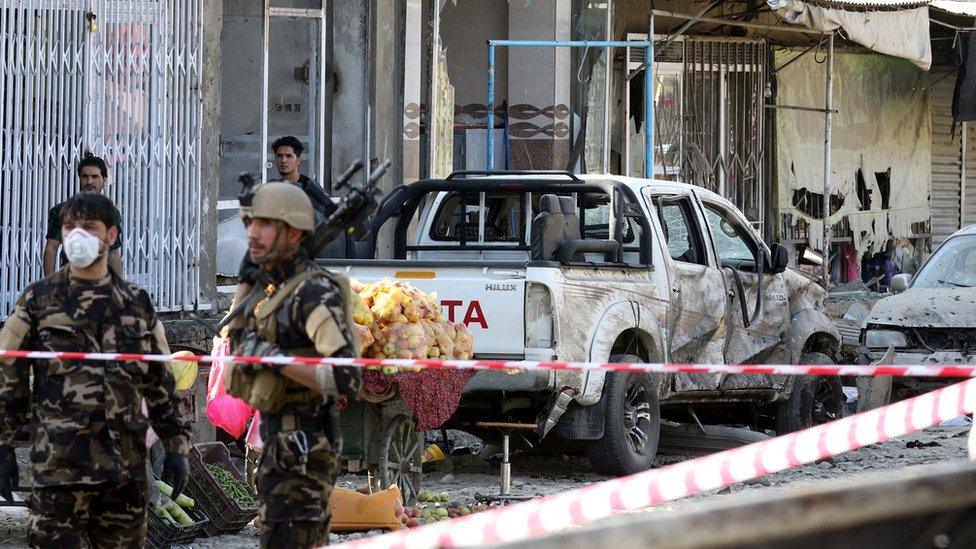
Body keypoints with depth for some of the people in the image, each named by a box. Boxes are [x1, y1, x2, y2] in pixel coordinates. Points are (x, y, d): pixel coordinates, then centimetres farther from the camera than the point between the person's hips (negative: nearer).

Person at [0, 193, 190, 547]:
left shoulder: (137, 303, 13)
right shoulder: (38, 301, 5)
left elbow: (161, 382, 17)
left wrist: (176, 445, 13)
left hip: (126, 461, 3)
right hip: (58, 461, -3)